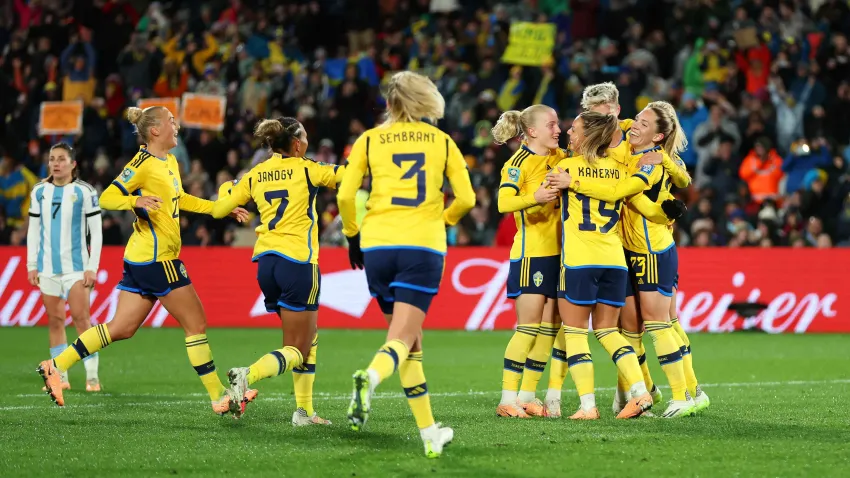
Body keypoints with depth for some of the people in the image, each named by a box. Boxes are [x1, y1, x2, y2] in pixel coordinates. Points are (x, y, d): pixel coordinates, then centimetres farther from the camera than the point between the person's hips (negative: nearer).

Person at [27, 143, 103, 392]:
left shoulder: (84, 192, -3)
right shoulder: (39, 192, 8)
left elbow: (96, 232, -2)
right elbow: (33, 230, 14)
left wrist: (92, 267, -8)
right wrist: (32, 265, 8)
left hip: (76, 266, -4)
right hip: (48, 266, 4)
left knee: (81, 317, -10)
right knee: (54, 320, 3)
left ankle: (92, 376, -7)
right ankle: (60, 378, 8)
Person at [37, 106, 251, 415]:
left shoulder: (170, 162, 14)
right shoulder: (143, 164, -13)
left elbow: (179, 199, 31)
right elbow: (106, 198, -16)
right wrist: (136, 200, -34)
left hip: (141, 259, 9)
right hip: (156, 258, -9)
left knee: (121, 328, 9)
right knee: (196, 324, -2)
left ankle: (56, 367, 8)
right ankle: (219, 398, 4)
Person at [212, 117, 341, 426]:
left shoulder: (255, 176, 8)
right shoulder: (306, 170, -4)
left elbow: (219, 209, 11)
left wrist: (227, 187, 33)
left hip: (266, 261, 6)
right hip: (298, 261, -6)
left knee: (309, 339, 19)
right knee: (297, 350, -3)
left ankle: (304, 410, 14)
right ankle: (248, 375, -29)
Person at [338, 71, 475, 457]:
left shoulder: (369, 140, 8)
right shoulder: (442, 141, 10)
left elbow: (345, 195, -2)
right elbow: (466, 198, 5)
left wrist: (352, 236, 13)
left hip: (377, 244, 2)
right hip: (424, 246, -2)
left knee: (411, 343, 14)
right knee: (402, 340, -7)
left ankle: (429, 434, 13)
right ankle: (370, 377, -42)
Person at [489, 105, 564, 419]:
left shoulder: (560, 157, 11)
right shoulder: (519, 163, -8)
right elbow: (503, 202, -22)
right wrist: (534, 198, -38)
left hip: (557, 254, 7)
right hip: (530, 253, -7)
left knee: (549, 328, 5)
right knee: (528, 327, -9)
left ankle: (527, 396, 11)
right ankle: (508, 399, -4)